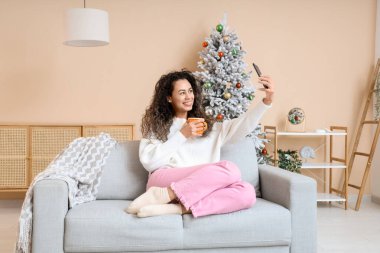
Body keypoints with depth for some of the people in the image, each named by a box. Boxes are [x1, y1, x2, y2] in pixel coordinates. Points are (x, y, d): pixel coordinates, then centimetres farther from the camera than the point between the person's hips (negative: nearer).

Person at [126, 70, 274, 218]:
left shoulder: (209, 127, 26)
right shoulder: (156, 125, 16)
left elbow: (243, 125, 14)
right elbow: (148, 162, 1)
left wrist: (266, 101, -1)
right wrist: (182, 135, 0)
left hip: (200, 189, 4)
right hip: (163, 181, -4)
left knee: (247, 192, -27)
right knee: (230, 170, -28)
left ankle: (179, 208, -35)